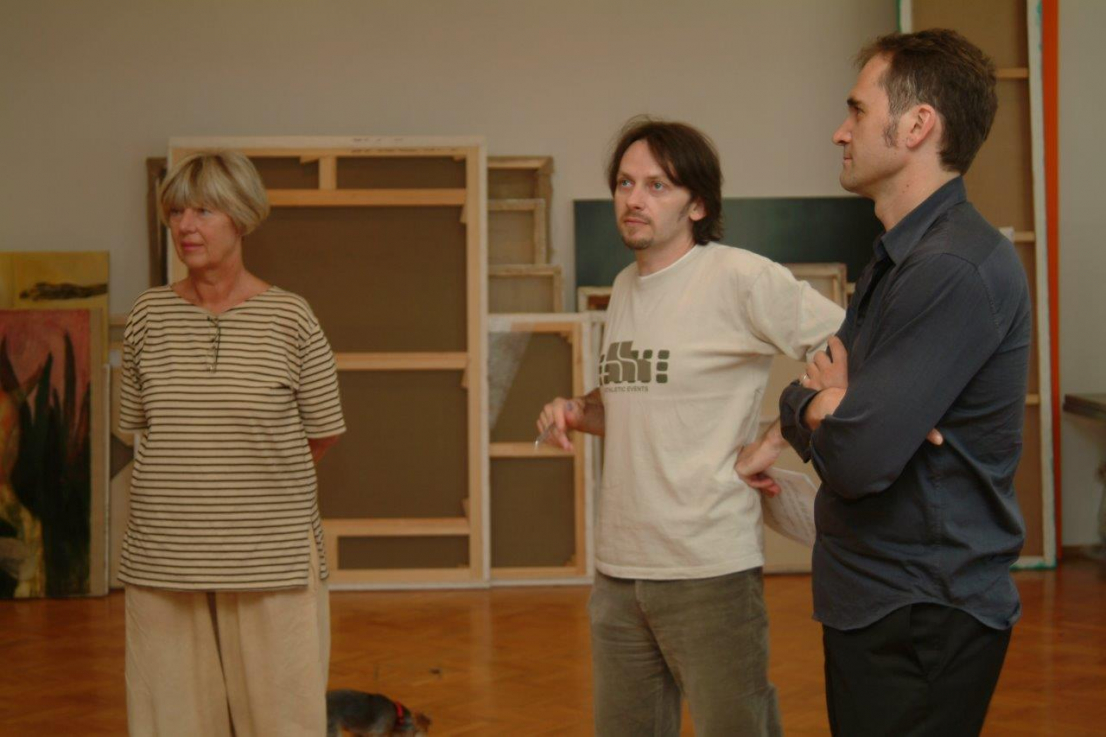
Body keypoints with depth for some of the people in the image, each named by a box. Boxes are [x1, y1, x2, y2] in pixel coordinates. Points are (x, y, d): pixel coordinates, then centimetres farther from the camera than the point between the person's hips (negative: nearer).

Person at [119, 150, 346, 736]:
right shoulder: (149, 314, 4)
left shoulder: (289, 319, -4)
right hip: (166, 555, 2)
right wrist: (193, 480, 11)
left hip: (270, 555, -2)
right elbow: (136, 424, 13)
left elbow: (322, 431, 4)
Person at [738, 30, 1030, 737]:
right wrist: (782, 434, 4)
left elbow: (858, 459, -26)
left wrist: (806, 405, -5)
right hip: (873, 603, 10)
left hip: (924, 620, -10)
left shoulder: (956, 269, -23)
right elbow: (843, 382, 24)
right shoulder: (901, 255, 12)